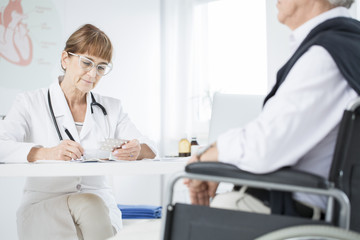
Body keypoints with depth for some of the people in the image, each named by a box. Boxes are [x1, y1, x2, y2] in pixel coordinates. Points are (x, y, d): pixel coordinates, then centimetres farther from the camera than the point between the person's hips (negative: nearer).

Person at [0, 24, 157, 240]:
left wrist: (137, 150, -22)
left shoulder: (111, 108, 16)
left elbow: (152, 150, 4)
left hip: (100, 205, 3)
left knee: (92, 204, -33)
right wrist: (45, 153, -32)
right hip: (43, 207, -3)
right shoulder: (31, 103, 6)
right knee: (87, 203, -34)